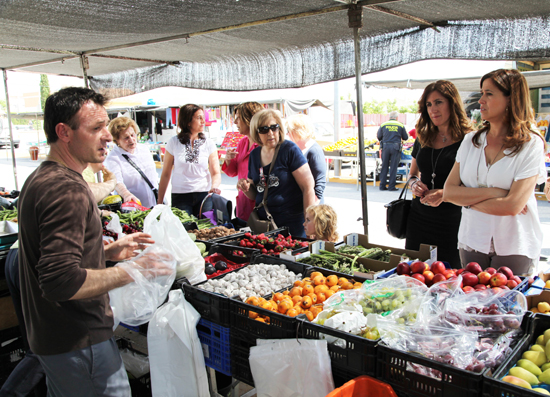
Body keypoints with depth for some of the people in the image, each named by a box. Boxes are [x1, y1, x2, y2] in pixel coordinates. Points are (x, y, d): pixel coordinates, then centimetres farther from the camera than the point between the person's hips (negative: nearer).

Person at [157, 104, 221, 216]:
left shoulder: (209, 144, 4)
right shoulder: (174, 143, 1)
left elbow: (216, 172, 0)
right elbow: (166, 174, 5)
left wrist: (214, 186, -23)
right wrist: (159, 201, 4)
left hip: (204, 195, 1)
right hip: (180, 197, -1)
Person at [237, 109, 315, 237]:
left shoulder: (290, 150, -9)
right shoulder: (254, 155, 9)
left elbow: (308, 187, -13)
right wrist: (245, 187, -5)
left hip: (291, 222, -5)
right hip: (263, 222, 5)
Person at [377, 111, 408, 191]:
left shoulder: (383, 125, 6)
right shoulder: (401, 126, 4)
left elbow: (378, 137, 9)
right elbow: (405, 138, 10)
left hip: (385, 147, 2)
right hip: (395, 147, -1)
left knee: (384, 166, 9)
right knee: (393, 167, 3)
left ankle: (382, 186, 10)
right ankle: (391, 186, 4)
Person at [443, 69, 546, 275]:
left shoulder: (531, 145, -8)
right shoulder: (471, 140, 4)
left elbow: (513, 206, -17)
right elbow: (448, 192, -4)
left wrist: (468, 199, -8)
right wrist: (492, 192, -15)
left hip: (514, 249, -4)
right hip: (472, 242, 4)